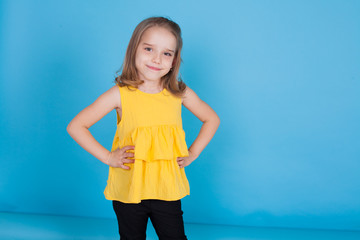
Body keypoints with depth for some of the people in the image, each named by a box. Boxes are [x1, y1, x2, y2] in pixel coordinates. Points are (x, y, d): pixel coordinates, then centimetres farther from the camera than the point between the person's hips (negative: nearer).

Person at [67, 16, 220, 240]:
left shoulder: (179, 93, -4)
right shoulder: (120, 94, -11)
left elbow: (212, 119, 12)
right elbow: (75, 127, -6)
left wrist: (193, 153, 4)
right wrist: (107, 157, -8)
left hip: (168, 189, 1)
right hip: (128, 190, -1)